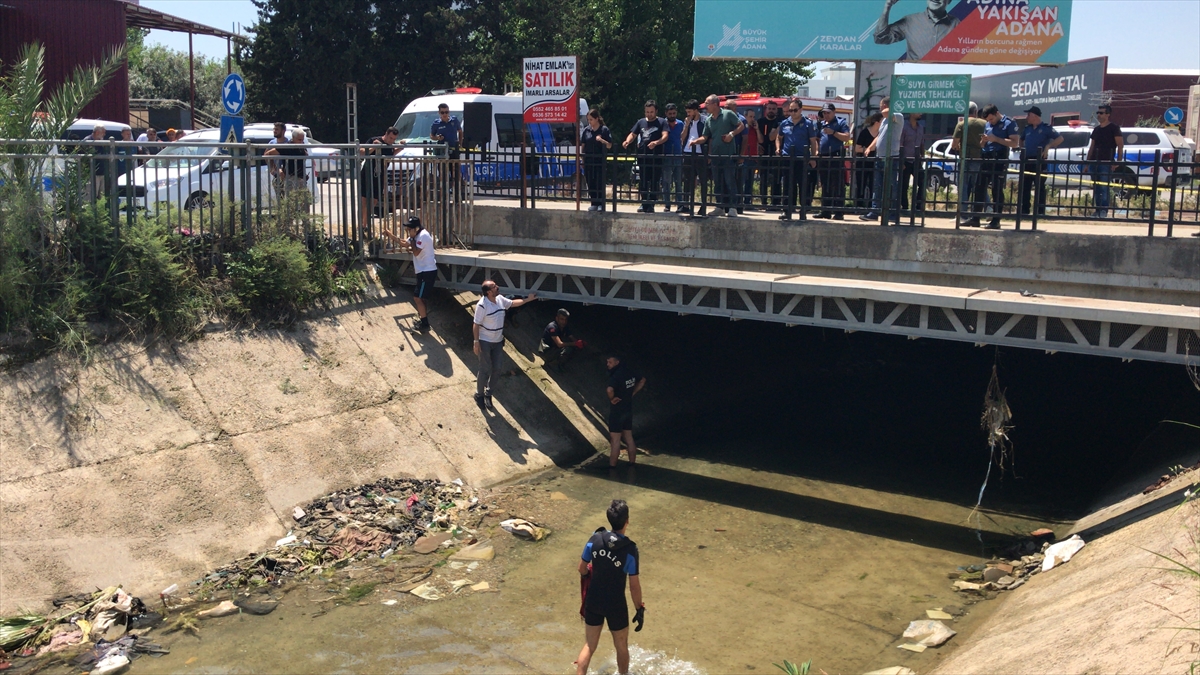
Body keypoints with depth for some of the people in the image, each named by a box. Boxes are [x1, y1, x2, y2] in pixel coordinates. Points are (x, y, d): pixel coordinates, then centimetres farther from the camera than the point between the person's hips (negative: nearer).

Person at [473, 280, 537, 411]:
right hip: (485, 342, -7)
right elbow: (476, 325, -18)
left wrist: (528, 299, 16)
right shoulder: (482, 305, -23)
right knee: (485, 370, 0)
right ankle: (479, 394, 20)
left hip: (498, 341, 7)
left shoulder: (500, 299, -2)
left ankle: (488, 393, 29)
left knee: (496, 369, 11)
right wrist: (476, 342, -19)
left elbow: (513, 303, 18)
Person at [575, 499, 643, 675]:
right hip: (616, 606, -3)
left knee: (589, 646, 17)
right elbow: (634, 585, -16)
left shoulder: (595, 539, -11)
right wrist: (640, 610, -3)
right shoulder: (630, 549, -22)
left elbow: (582, 569, 1)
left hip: (593, 603, 3)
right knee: (621, 647, 20)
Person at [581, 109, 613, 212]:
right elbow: (582, 145, 12)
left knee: (599, 183, -3)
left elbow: (609, 146, -4)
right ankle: (594, 204, 13)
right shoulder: (586, 130, 8)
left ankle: (601, 204, 4)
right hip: (588, 161, 4)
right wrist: (582, 160, 7)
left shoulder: (604, 130, -2)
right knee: (590, 183, 5)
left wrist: (602, 140, -21)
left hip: (600, 161, -4)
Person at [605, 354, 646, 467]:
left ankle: (612, 467, 0)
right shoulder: (629, 372, 5)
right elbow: (642, 380, 21)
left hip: (617, 410, -8)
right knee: (629, 439, 14)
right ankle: (632, 464, 20)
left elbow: (610, 390, -39)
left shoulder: (615, 376, -21)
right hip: (628, 409, 8)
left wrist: (611, 399, -19)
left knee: (615, 440, -3)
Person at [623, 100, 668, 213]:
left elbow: (665, 136, -10)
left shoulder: (662, 122, 3)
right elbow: (633, 134, 12)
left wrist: (656, 142, -29)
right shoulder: (641, 122, 15)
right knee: (643, 182, 6)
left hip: (656, 157, -4)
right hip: (642, 156, 4)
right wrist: (627, 141, -11)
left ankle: (651, 205, 2)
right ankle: (644, 204, 15)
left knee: (654, 182, -1)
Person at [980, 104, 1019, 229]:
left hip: (1000, 159, -6)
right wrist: (984, 140, 2)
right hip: (986, 158, 7)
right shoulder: (988, 125, 18)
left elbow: (1015, 143, -9)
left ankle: (996, 221, -3)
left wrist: (996, 139, -15)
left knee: (997, 191, -5)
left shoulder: (1009, 124, -2)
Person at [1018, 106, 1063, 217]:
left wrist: (1048, 146, -17)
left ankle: (1040, 212, -3)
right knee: (1024, 187, 6)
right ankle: (1024, 211, 11)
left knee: (1040, 187, -4)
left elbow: (1060, 138, -7)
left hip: (1039, 161, -6)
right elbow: (1021, 140, 32)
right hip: (1027, 161, 6)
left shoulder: (1046, 128, -3)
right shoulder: (1027, 128, 15)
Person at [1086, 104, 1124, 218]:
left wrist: (1117, 162, -15)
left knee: (1104, 188, -10)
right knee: (1096, 189, 6)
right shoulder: (1096, 129, 17)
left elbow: (1120, 146, -6)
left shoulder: (1114, 128, -2)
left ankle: (1103, 211, -10)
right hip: (1094, 162, 7)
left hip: (1106, 163, -7)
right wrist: (1087, 163, 15)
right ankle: (1097, 210, 10)